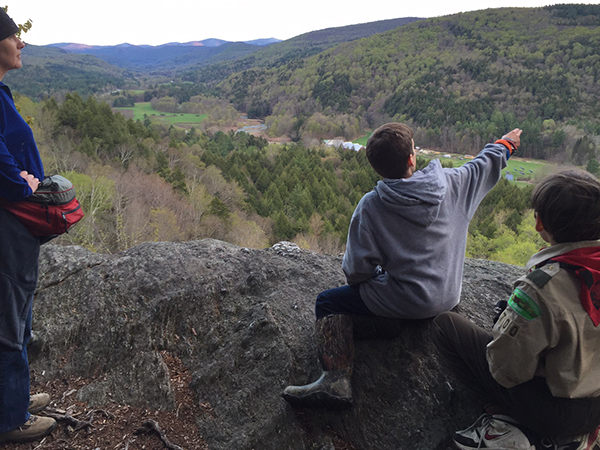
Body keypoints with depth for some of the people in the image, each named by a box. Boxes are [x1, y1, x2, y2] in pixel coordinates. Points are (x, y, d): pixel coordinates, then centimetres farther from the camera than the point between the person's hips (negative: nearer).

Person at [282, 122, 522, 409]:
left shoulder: (371, 206, -19)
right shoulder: (450, 183, -8)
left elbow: (357, 269, -15)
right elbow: (485, 166, 14)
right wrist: (506, 143, 34)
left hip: (407, 302, -6)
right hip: (449, 296, 6)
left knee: (328, 302, 3)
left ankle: (336, 380, -10)